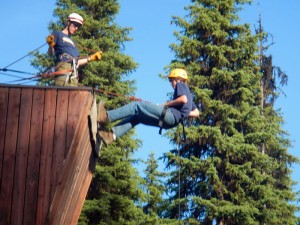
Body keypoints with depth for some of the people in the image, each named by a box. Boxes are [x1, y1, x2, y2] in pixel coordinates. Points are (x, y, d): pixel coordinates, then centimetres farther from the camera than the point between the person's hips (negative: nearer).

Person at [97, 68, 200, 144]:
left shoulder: (180, 85, 8)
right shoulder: (188, 92, 34)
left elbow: (183, 99, -15)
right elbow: (196, 113, 32)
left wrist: (167, 104, -4)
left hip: (170, 114, -9)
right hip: (170, 122, 9)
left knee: (137, 106, -11)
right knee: (136, 117, 9)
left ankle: (107, 116, -21)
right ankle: (112, 134, -7)